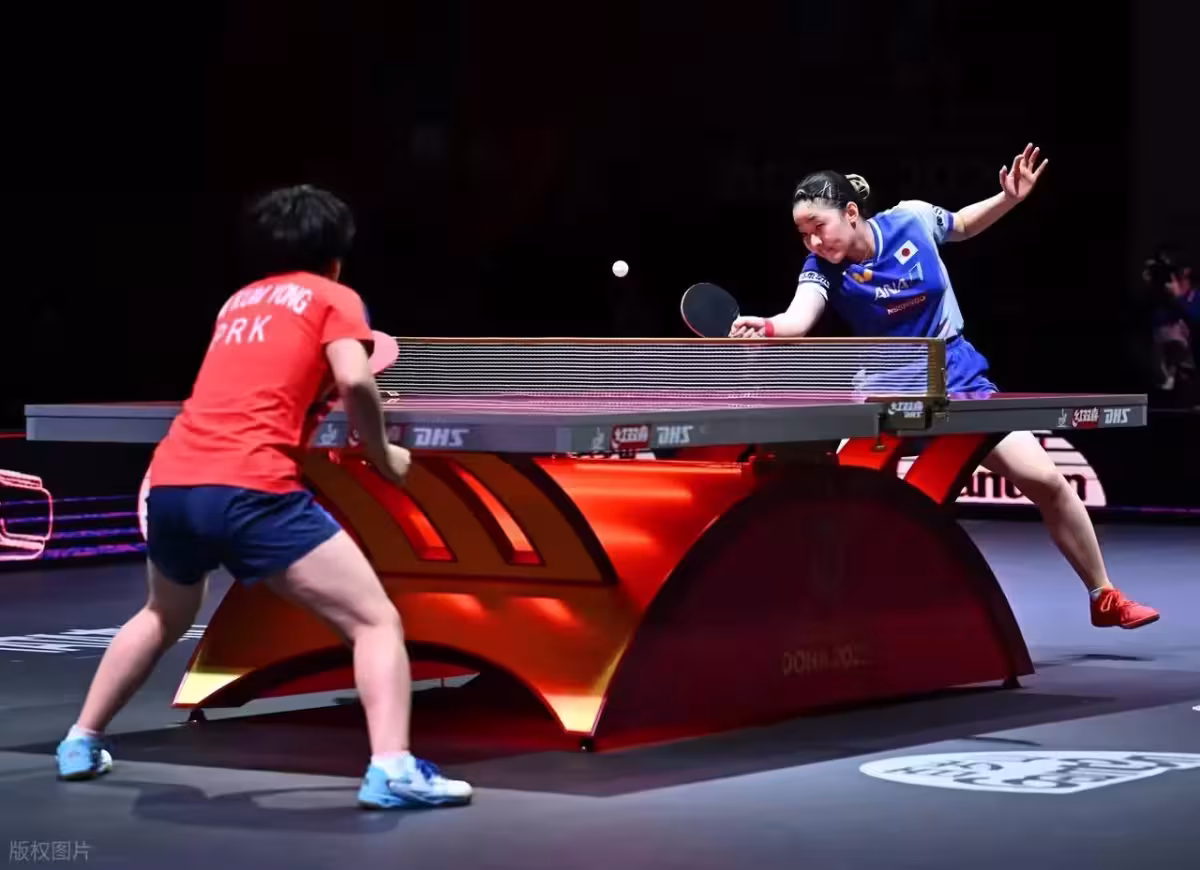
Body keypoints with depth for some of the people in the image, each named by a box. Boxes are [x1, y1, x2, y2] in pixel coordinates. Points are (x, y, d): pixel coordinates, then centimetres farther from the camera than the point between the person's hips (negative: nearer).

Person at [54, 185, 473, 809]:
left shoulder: (240, 301, 27)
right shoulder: (333, 298, 9)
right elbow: (354, 382, -8)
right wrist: (382, 456, 5)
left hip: (170, 480, 7)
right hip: (249, 489, -7)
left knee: (165, 615, 35)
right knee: (375, 620, -5)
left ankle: (80, 742, 40)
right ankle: (391, 770, -23)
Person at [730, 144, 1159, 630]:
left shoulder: (911, 220, -12)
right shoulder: (824, 270, -17)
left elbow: (962, 225, 11)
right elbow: (799, 319, -38)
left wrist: (1010, 199, -4)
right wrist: (768, 328, -59)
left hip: (960, 379, 1)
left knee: (1045, 481, -3)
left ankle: (1104, 597, 15)